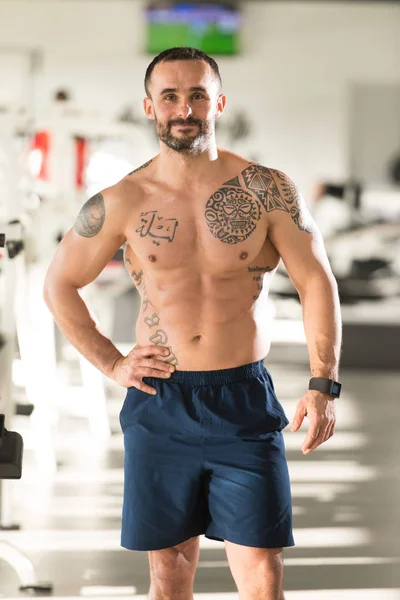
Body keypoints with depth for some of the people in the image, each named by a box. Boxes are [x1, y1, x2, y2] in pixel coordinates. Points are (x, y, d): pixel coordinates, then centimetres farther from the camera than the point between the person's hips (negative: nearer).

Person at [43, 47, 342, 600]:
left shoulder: (267, 191, -2)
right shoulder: (123, 202, 1)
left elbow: (317, 283, -1)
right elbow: (59, 285, 13)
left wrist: (323, 387, -10)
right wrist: (110, 363, 3)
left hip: (245, 404, -1)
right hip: (160, 405, 2)